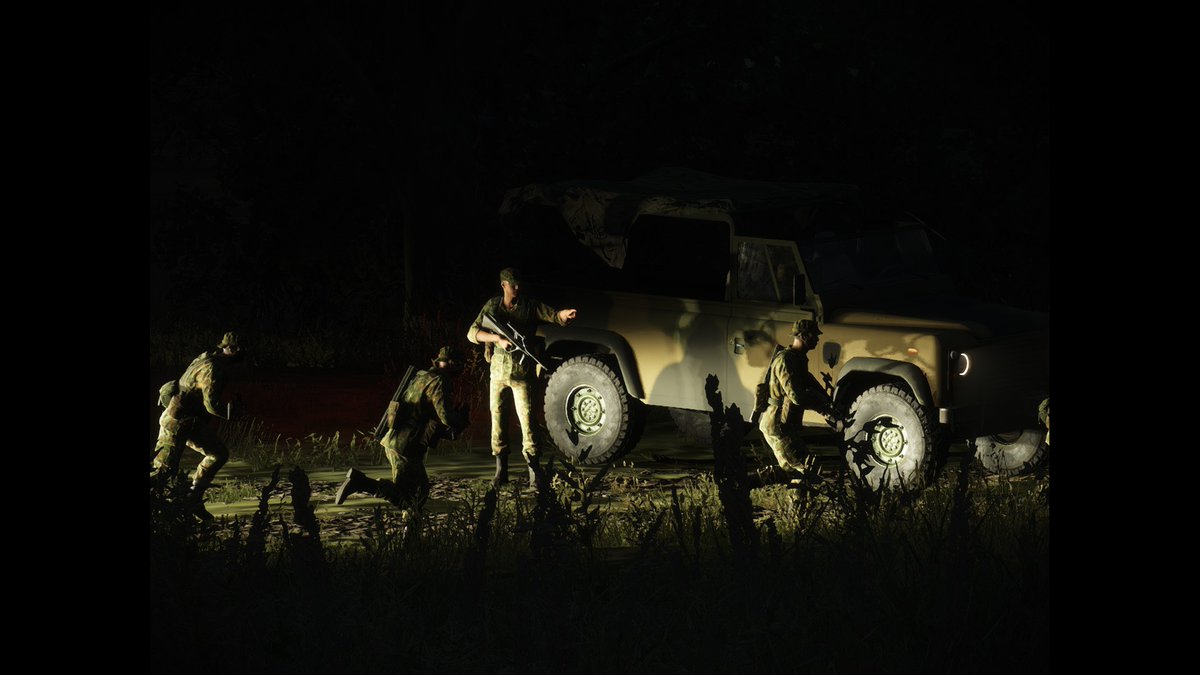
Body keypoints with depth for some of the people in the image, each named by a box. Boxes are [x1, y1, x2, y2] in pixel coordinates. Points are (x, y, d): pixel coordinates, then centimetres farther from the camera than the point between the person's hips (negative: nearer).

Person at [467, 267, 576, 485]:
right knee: (497, 417, 6)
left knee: (526, 418, -9)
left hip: (522, 371, -2)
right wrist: (498, 339, -20)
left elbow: (553, 315, -14)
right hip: (498, 369, 2)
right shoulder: (492, 306, 3)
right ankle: (501, 469, 15)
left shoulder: (531, 306, -1)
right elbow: (472, 333, -5)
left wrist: (565, 315, -38)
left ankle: (533, 471, -10)